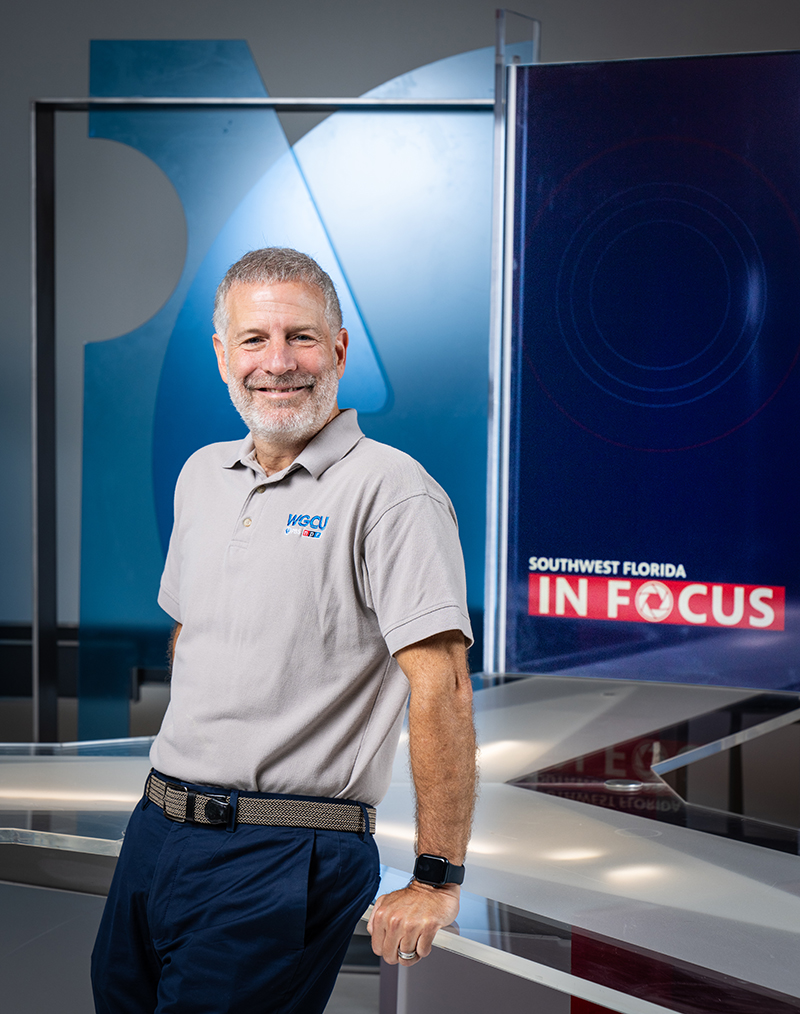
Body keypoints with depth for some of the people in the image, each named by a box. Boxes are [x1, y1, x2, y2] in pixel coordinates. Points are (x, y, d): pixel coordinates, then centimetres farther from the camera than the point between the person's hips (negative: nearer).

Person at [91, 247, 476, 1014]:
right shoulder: (201, 476, 10)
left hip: (283, 858, -7)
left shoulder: (389, 490, -13)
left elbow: (441, 686, -18)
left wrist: (437, 879, -19)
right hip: (156, 831, 7)